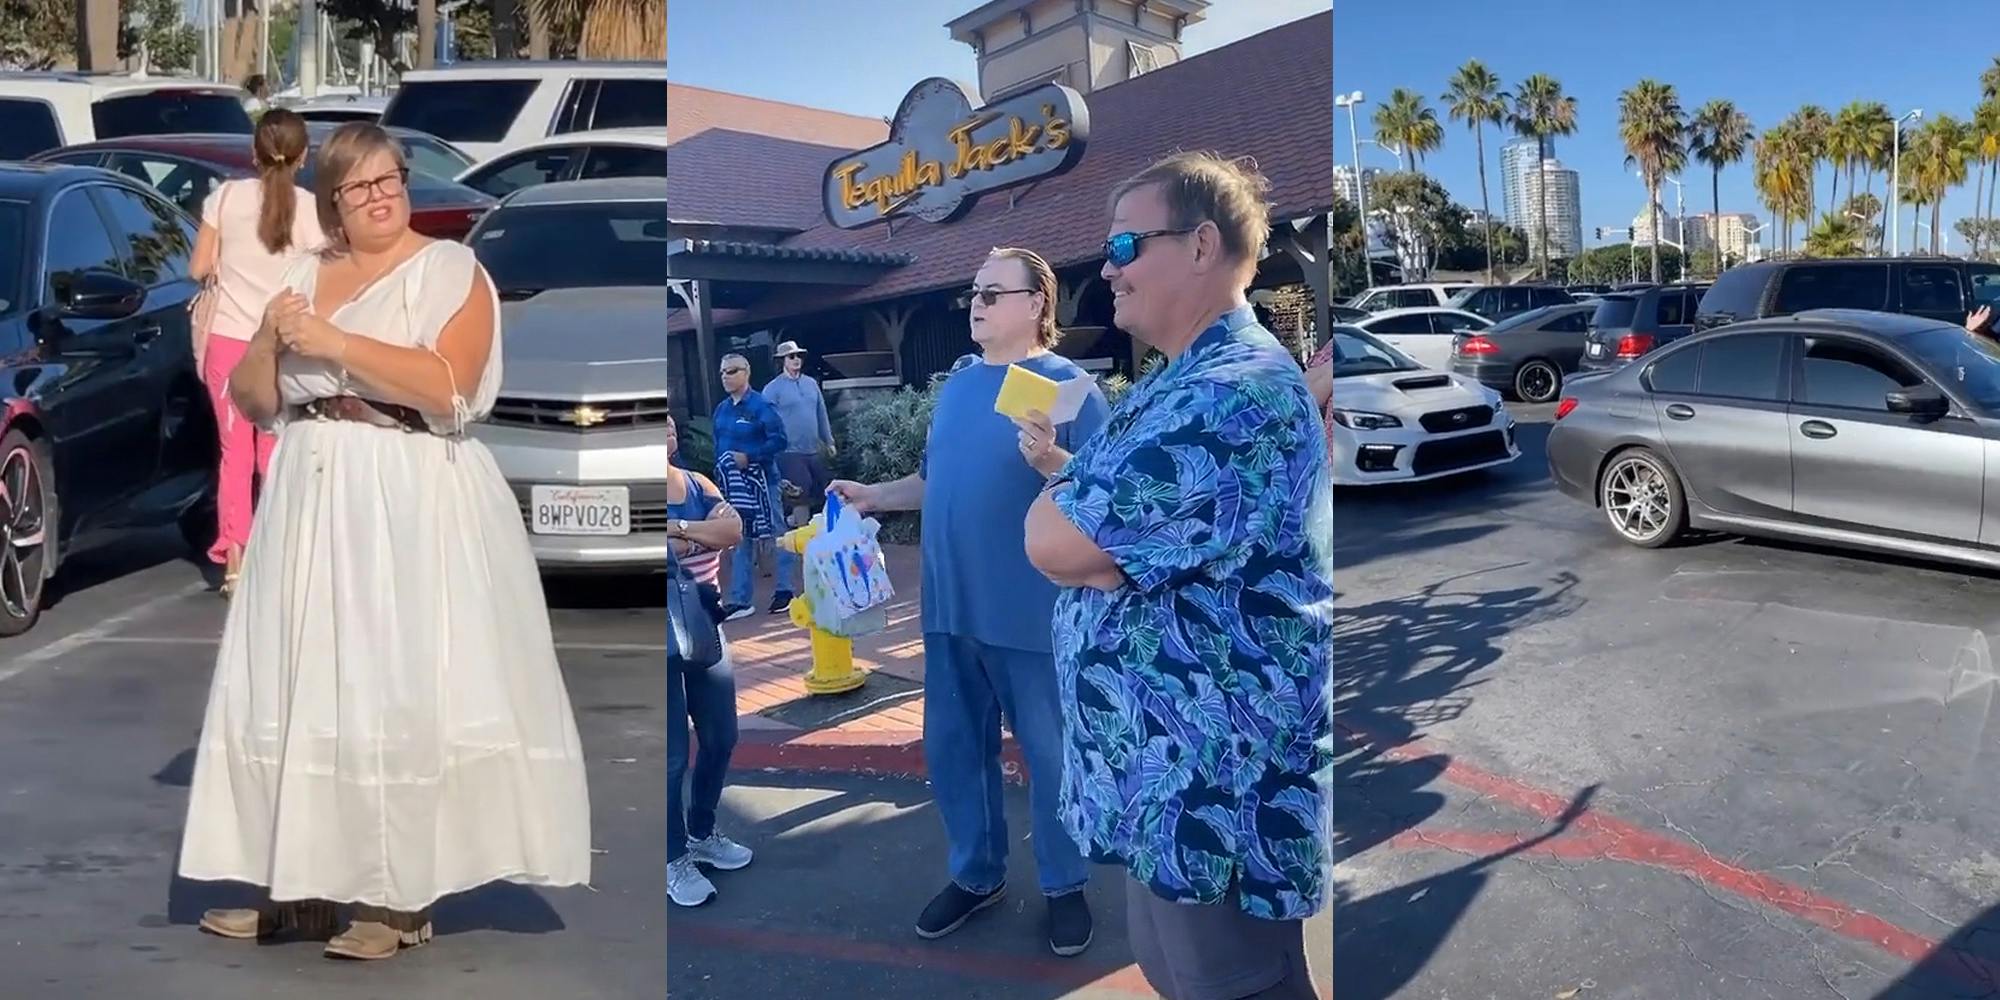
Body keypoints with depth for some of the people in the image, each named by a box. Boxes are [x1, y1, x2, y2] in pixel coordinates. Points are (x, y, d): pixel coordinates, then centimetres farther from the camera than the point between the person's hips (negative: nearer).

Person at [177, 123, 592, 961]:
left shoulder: (449, 268, -2)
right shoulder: (303, 277, 15)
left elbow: (447, 389, -17)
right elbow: (251, 402, 14)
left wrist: (335, 343, -15)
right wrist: (271, 338, -5)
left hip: (410, 505, -6)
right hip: (311, 500, 6)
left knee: (399, 686, -5)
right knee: (300, 681, 6)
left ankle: (401, 895, 3)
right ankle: (296, 883, 16)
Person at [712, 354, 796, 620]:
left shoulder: (761, 405, -12)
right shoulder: (721, 409, 9)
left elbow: (779, 440, -18)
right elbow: (718, 445, 15)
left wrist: (749, 456, -22)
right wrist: (719, 475, 6)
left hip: (760, 481, -7)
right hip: (732, 484, 7)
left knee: (777, 535, 3)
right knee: (740, 540, 10)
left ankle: (784, 590, 15)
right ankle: (740, 600, 15)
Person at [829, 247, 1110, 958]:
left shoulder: (1067, 383, -8)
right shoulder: (957, 383, 11)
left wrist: (1050, 460, -31)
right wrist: (871, 496, 7)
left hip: (1031, 612, -6)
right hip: (949, 605, 7)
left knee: (1050, 756, 7)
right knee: (951, 747, 15)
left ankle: (1065, 886, 26)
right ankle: (976, 874, 34)